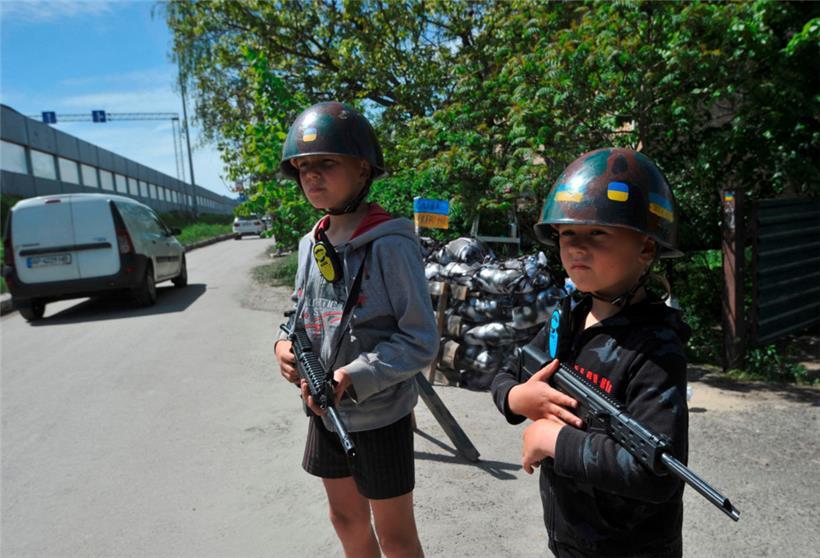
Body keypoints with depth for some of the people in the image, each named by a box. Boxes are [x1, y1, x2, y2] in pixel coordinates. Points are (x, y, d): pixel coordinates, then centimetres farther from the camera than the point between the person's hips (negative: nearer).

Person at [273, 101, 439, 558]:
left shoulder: (390, 245, -20)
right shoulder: (311, 244, 2)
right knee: (346, 516, 25)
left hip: (380, 414, -6)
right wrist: (287, 345, -8)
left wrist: (354, 378, -28)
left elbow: (422, 341, -19)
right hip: (325, 411, 7)